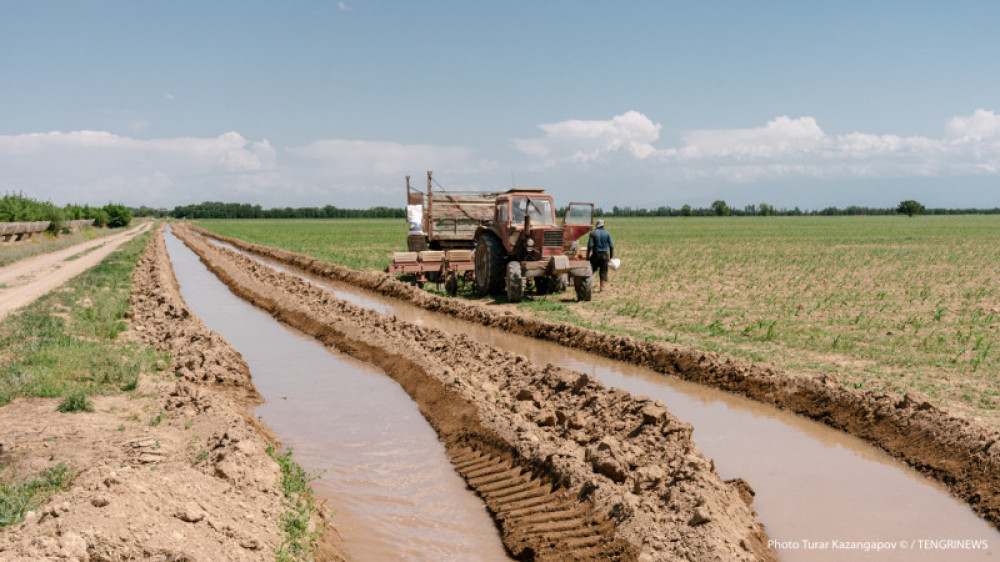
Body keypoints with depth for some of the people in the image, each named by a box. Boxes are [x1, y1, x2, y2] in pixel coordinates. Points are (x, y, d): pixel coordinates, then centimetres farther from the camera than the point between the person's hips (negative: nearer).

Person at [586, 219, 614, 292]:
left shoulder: (593, 233, -3)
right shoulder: (607, 234, 2)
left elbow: (590, 245, -9)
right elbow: (611, 246, 1)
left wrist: (588, 255, -4)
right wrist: (611, 256, 9)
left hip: (595, 254, -1)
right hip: (604, 254, 1)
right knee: (603, 271, 6)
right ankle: (602, 287, 5)